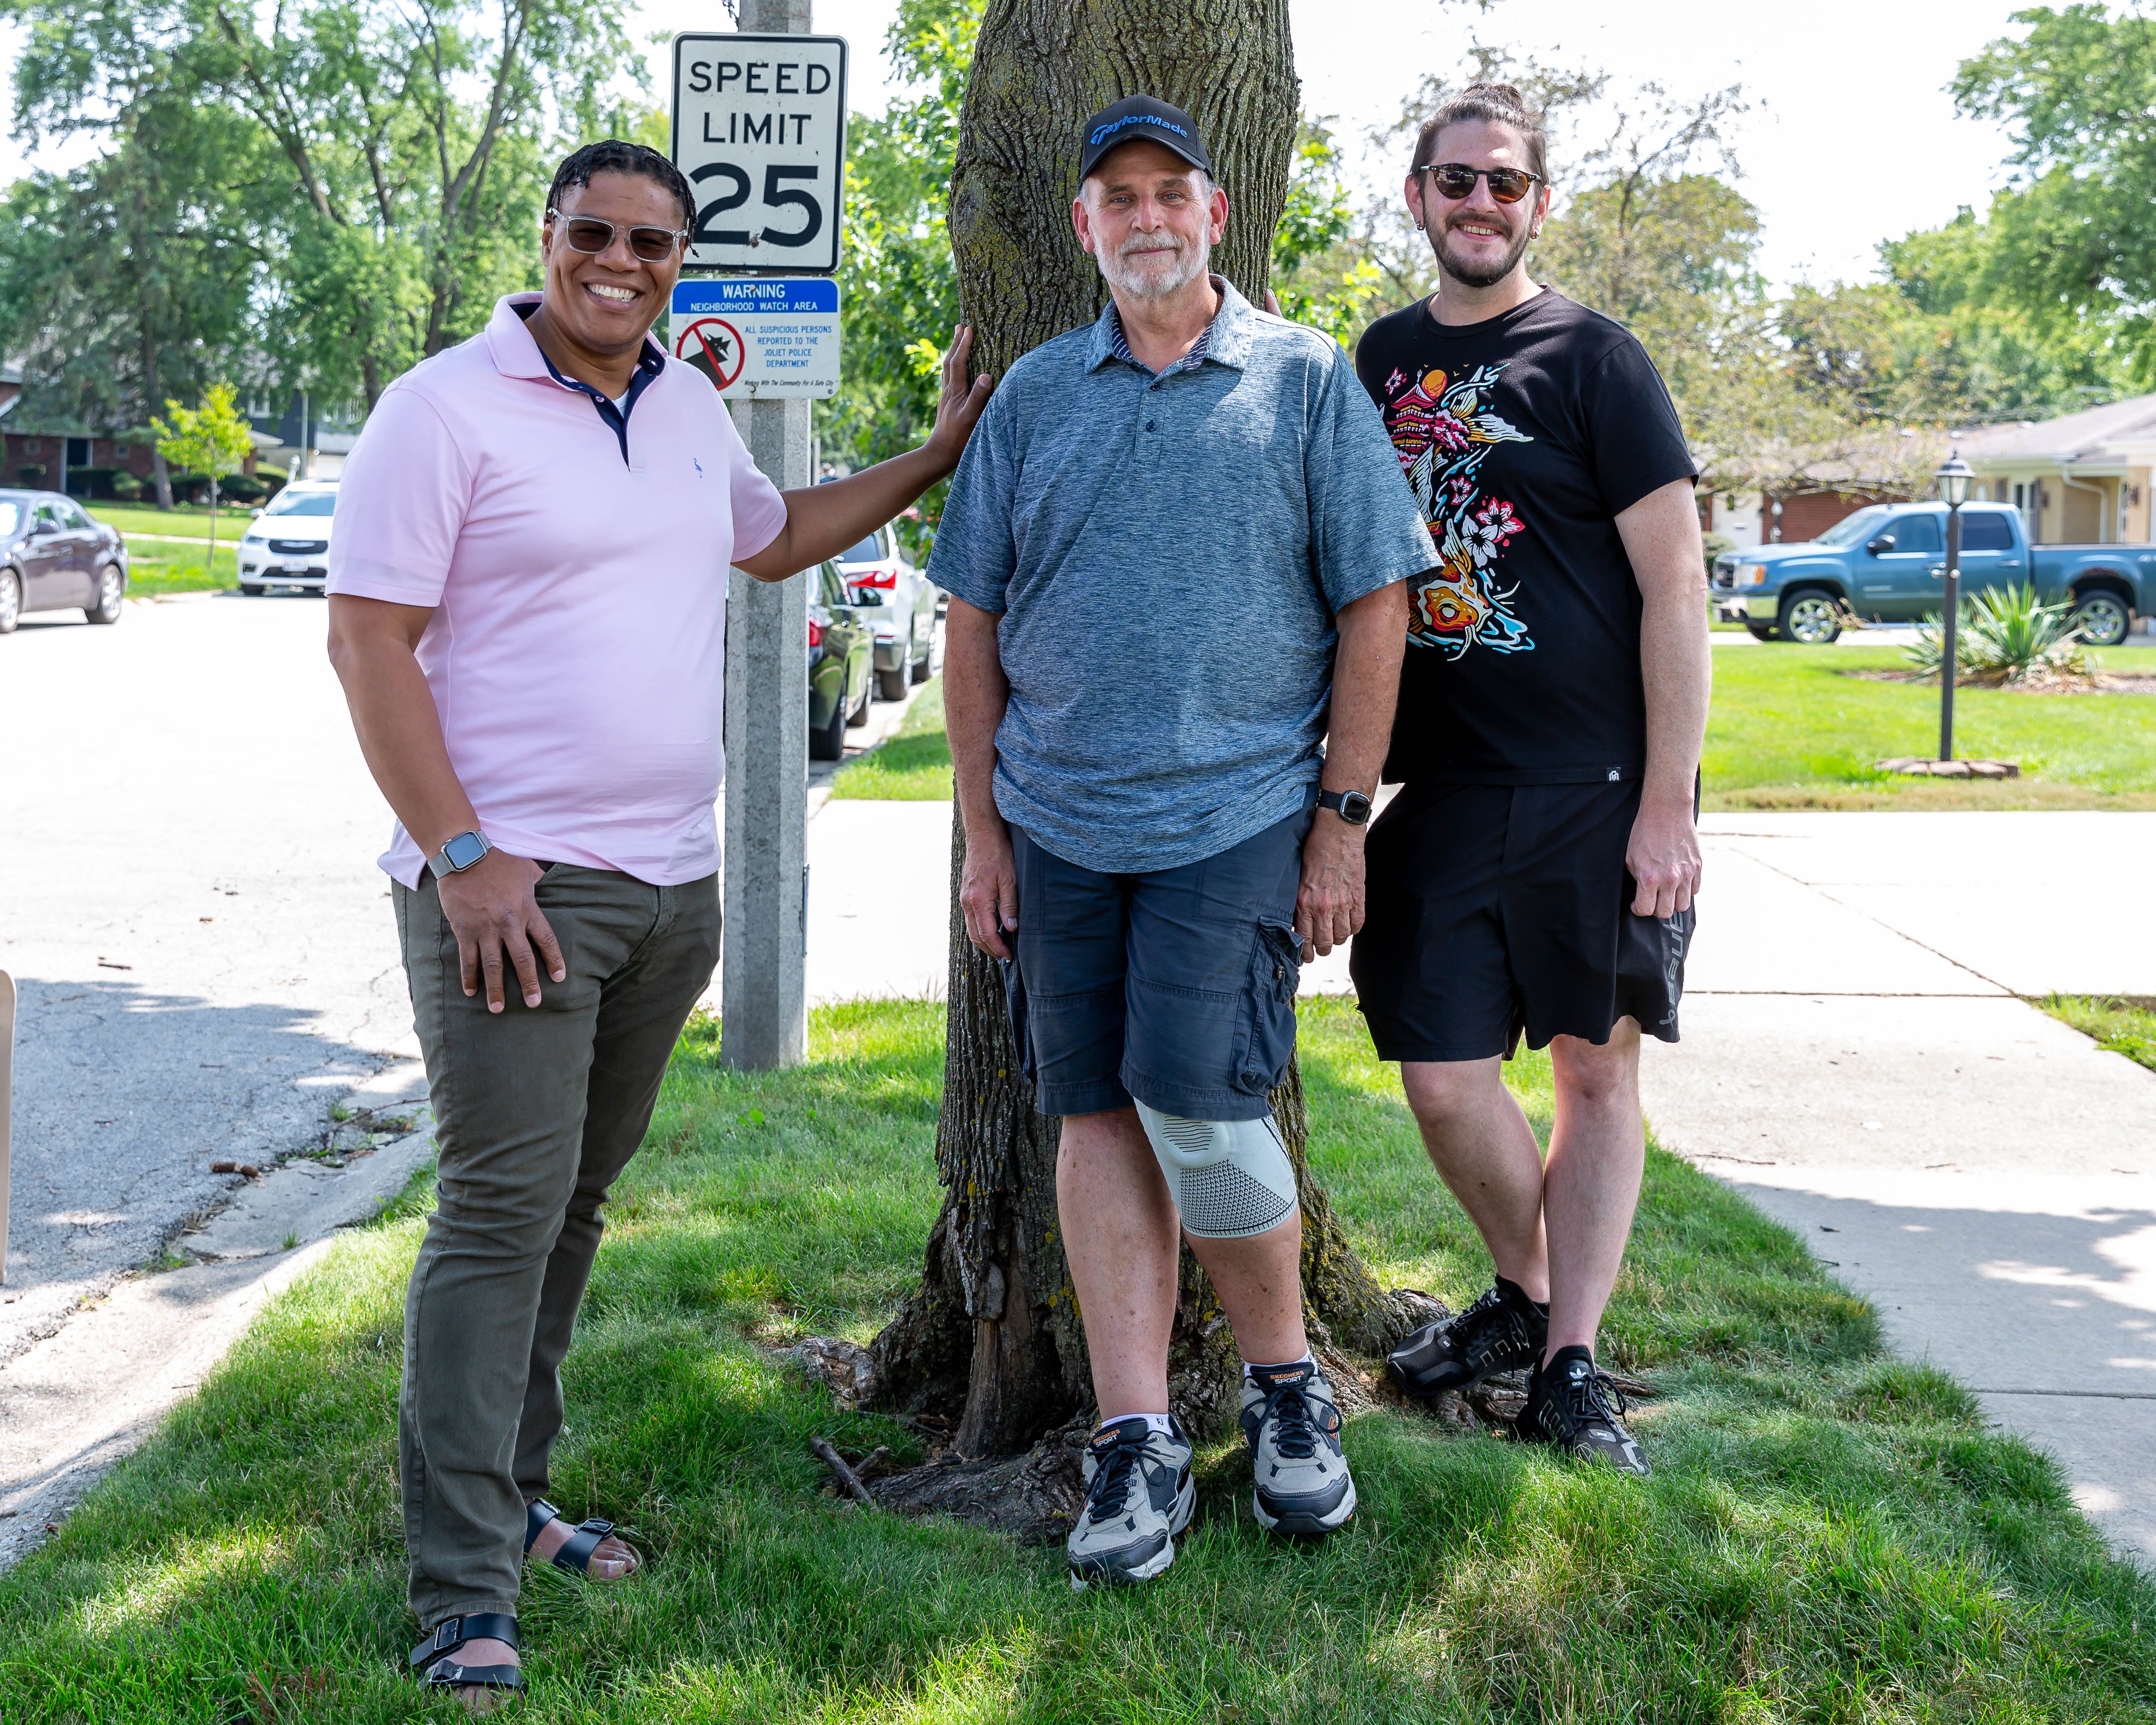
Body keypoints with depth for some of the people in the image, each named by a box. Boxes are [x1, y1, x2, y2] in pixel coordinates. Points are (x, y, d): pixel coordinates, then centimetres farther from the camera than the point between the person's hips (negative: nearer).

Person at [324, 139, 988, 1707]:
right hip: (512, 884, -7)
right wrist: (462, 856, -17)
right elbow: (368, 640, -10)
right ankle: (465, 1601, -4)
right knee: (502, 1212, -9)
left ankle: (514, 1498, 26)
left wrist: (940, 457, 29)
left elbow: (772, 534, 34)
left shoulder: (688, 406, 14)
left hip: (672, 879, 7)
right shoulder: (446, 409, -7)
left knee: (574, 1203, 13)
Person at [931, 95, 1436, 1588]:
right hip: (1058, 823, 4)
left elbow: (1374, 606, 1)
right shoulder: (1034, 396, 11)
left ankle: (1287, 1381, 13)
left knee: (1197, 1105, -12)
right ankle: (1136, 1439, 11)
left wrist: (1344, 817, -4)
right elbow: (975, 622, 12)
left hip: (1239, 811, -3)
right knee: (1097, 1116, 4)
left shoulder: (1307, 381, 4)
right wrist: (982, 830, 6)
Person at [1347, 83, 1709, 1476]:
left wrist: (1667, 802, -13)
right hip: (1438, 788, 4)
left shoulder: (1592, 359, -3)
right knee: (1445, 1077, 1)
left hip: (1596, 786, -3)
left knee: (1599, 1070, 3)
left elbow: (1676, 586, -7)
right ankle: (1524, 1295, 25)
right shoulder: (1381, 360, 11)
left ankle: (1571, 1363, 12)